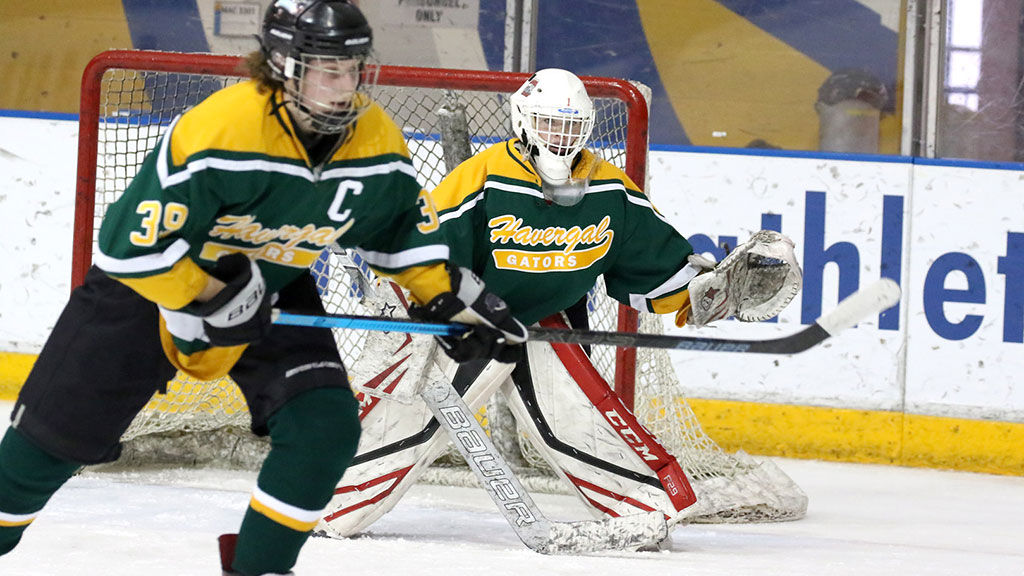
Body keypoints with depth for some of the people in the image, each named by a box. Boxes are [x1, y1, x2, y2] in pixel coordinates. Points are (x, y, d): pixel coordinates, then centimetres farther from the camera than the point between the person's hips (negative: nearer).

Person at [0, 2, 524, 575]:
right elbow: (133, 246, -32)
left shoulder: (378, 142, -15)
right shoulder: (218, 131, -35)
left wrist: (457, 301, -1)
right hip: (147, 284, -4)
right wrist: (211, 294, -26)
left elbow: (406, 226, 6)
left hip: (273, 290, 5)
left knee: (326, 425, -14)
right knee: (61, 426, 0)